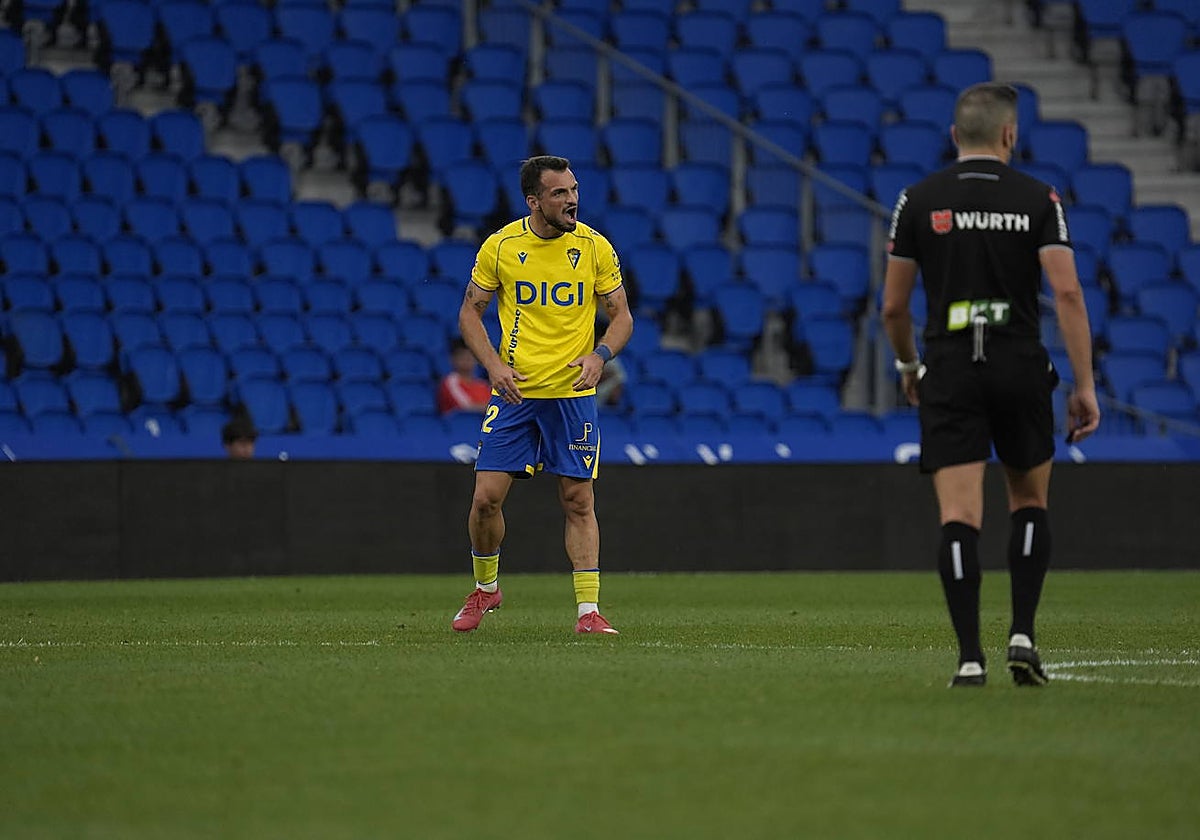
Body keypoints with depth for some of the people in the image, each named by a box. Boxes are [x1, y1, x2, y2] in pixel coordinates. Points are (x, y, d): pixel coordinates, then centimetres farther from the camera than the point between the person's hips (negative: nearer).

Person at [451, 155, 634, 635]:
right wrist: (493, 363, -10)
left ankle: (588, 609, 1)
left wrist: (600, 354, -16)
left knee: (578, 501, -3)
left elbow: (621, 316, 4)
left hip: (573, 393, 0)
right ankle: (485, 588, 21)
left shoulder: (594, 247, -2)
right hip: (513, 393, 0)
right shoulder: (500, 246, -3)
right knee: (487, 497, -3)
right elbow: (470, 312, 6)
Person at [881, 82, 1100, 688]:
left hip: (950, 372, 0)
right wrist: (1085, 385, -6)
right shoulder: (1038, 199, 0)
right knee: (1030, 503, 19)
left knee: (959, 517, -4)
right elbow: (1067, 292, -9)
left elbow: (893, 306, 5)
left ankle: (970, 656, -13)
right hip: (1021, 367, 0)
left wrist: (907, 365, 24)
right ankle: (1022, 634, 7)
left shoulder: (919, 200, 2)